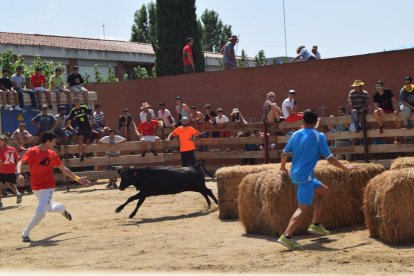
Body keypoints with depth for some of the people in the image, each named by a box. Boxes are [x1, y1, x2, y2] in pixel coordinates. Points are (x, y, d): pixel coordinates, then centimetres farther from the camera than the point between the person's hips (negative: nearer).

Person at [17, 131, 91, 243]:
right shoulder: (32, 151, -13)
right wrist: (19, 174, -43)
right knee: (49, 208, 20)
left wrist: (78, 179, 11)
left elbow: (64, 169, 11)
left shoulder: (52, 154, 1)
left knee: (40, 212, -14)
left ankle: (25, 233, 3)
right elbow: (20, 162, -23)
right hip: (35, 188, -1)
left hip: (48, 187, 1)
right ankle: (62, 209, 55)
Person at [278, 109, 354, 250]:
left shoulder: (296, 134, 9)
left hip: (295, 174, 8)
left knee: (324, 191, 23)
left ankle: (316, 224, 21)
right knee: (304, 208, -10)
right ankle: (286, 236, -22)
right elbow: (330, 158, -7)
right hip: (305, 175, -8)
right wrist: (345, 167, 7)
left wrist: (283, 167, 34)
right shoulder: (319, 136, -6)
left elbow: (284, 153, 15)